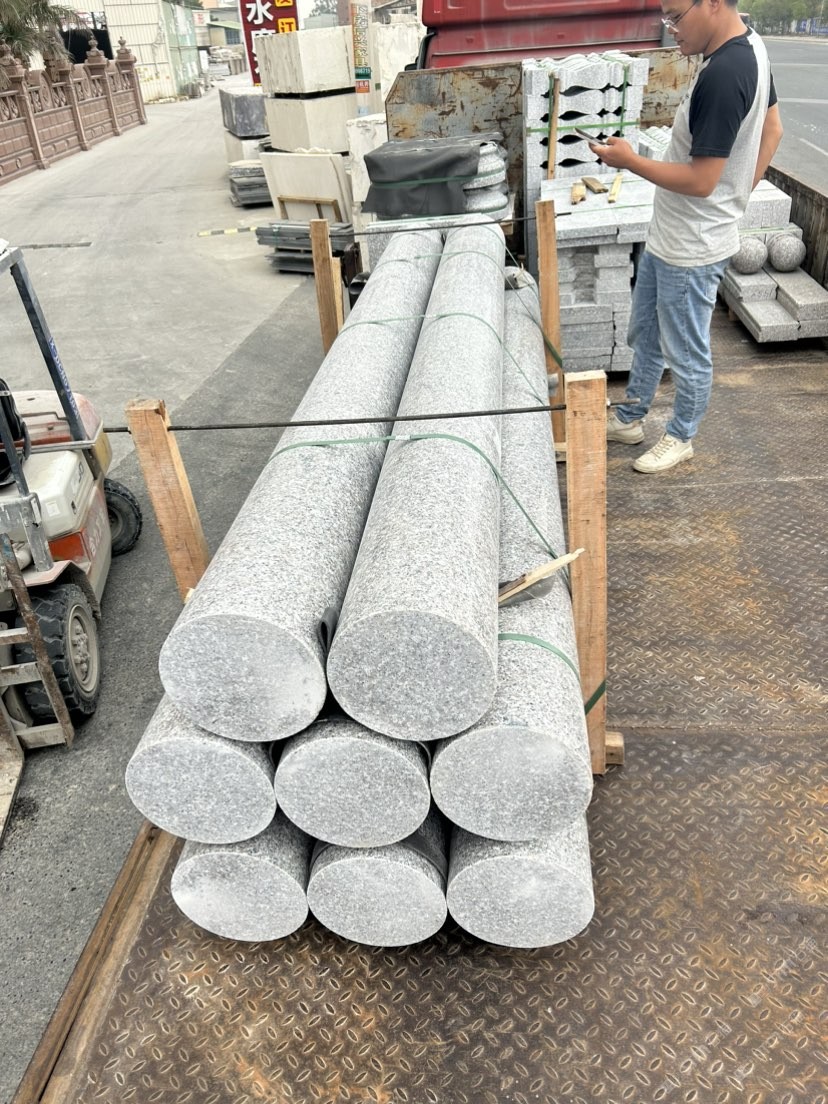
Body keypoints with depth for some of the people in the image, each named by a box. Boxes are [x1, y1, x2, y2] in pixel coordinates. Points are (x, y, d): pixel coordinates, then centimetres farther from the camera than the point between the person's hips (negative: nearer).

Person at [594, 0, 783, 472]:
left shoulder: (723, 75, -27)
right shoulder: (748, 44, 5)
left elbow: (701, 180, -27)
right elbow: (773, 129, 16)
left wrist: (630, 161, -18)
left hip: (692, 248, -10)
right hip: (669, 236, 10)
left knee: (687, 354, 9)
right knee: (646, 336, 22)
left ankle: (681, 437, 27)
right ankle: (629, 419, 38)